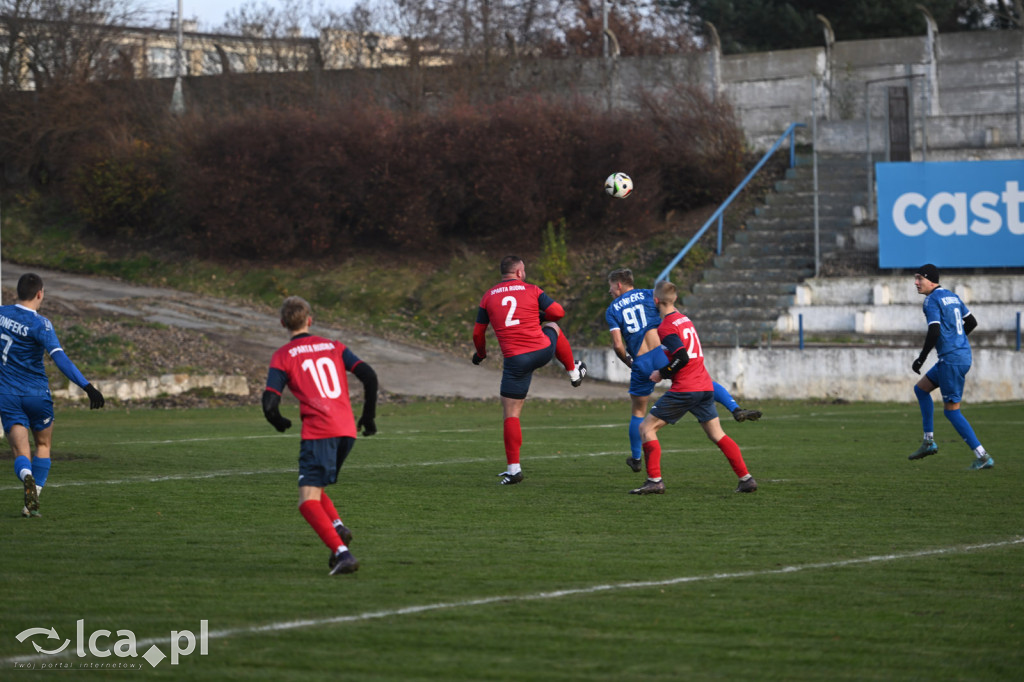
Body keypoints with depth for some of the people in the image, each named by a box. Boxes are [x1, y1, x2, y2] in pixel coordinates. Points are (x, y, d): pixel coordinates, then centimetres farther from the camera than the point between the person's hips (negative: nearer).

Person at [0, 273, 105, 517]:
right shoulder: (39, 324, -14)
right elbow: (60, 358, -25)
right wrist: (87, 387, -29)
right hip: (37, 394, -2)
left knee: (21, 452, -1)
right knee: (43, 445, 18)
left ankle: (27, 479, -36)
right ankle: (32, 503, 8)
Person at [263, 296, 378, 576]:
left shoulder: (282, 356, 5)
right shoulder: (334, 347, 16)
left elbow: (269, 405, -4)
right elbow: (369, 376, 5)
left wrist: (280, 423, 18)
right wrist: (369, 416, 16)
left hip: (317, 432, -5)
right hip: (347, 430, 5)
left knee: (308, 502, -6)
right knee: (314, 488, 23)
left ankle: (342, 553, -24)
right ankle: (337, 525, -5)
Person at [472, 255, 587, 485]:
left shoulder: (488, 296, 7)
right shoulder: (531, 290, 4)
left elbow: (478, 332, 10)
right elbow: (558, 312, 2)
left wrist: (480, 353, 30)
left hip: (515, 360, -1)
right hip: (542, 351, 1)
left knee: (510, 415, 4)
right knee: (553, 327, 36)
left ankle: (514, 468, -3)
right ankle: (574, 371, 50)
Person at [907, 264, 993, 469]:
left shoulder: (932, 300, -12)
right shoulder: (952, 296, 14)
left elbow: (934, 331, -21)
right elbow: (971, 322, 20)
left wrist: (921, 359, -12)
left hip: (951, 359, -10)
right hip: (963, 354, 10)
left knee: (951, 410, -5)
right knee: (921, 388, 22)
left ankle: (982, 457, -7)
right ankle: (929, 441, 21)